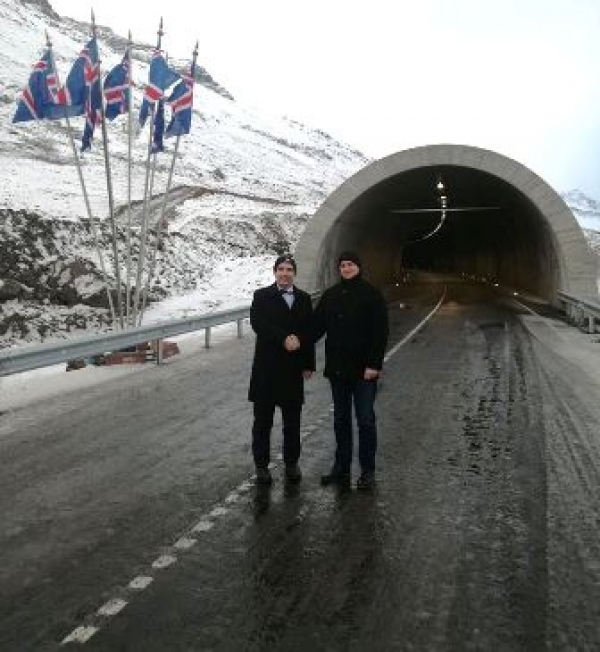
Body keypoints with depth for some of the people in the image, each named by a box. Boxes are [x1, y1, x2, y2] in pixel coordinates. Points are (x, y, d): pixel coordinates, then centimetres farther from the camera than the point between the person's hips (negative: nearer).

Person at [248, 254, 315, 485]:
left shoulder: (304, 299, 10)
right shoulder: (262, 296, 2)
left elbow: (309, 333, 7)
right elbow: (257, 323, -15)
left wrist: (308, 364, 2)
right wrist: (284, 339, -24)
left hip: (294, 368, 2)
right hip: (266, 368, -2)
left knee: (292, 421, 10)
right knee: (263, 421, 7)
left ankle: (291, 463, 24)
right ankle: (261, 465, 19)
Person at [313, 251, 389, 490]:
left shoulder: (371, 294, -5)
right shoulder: (330, 295, 9)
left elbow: (380, 331, -10)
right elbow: (317, 326, 8)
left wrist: (374, 364, -17)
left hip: (364, 369, -5)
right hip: (337, 368, 5)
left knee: (365, 420, 1)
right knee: (340, 419, 12)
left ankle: (367, 471, 12)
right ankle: (341, 468, 23)